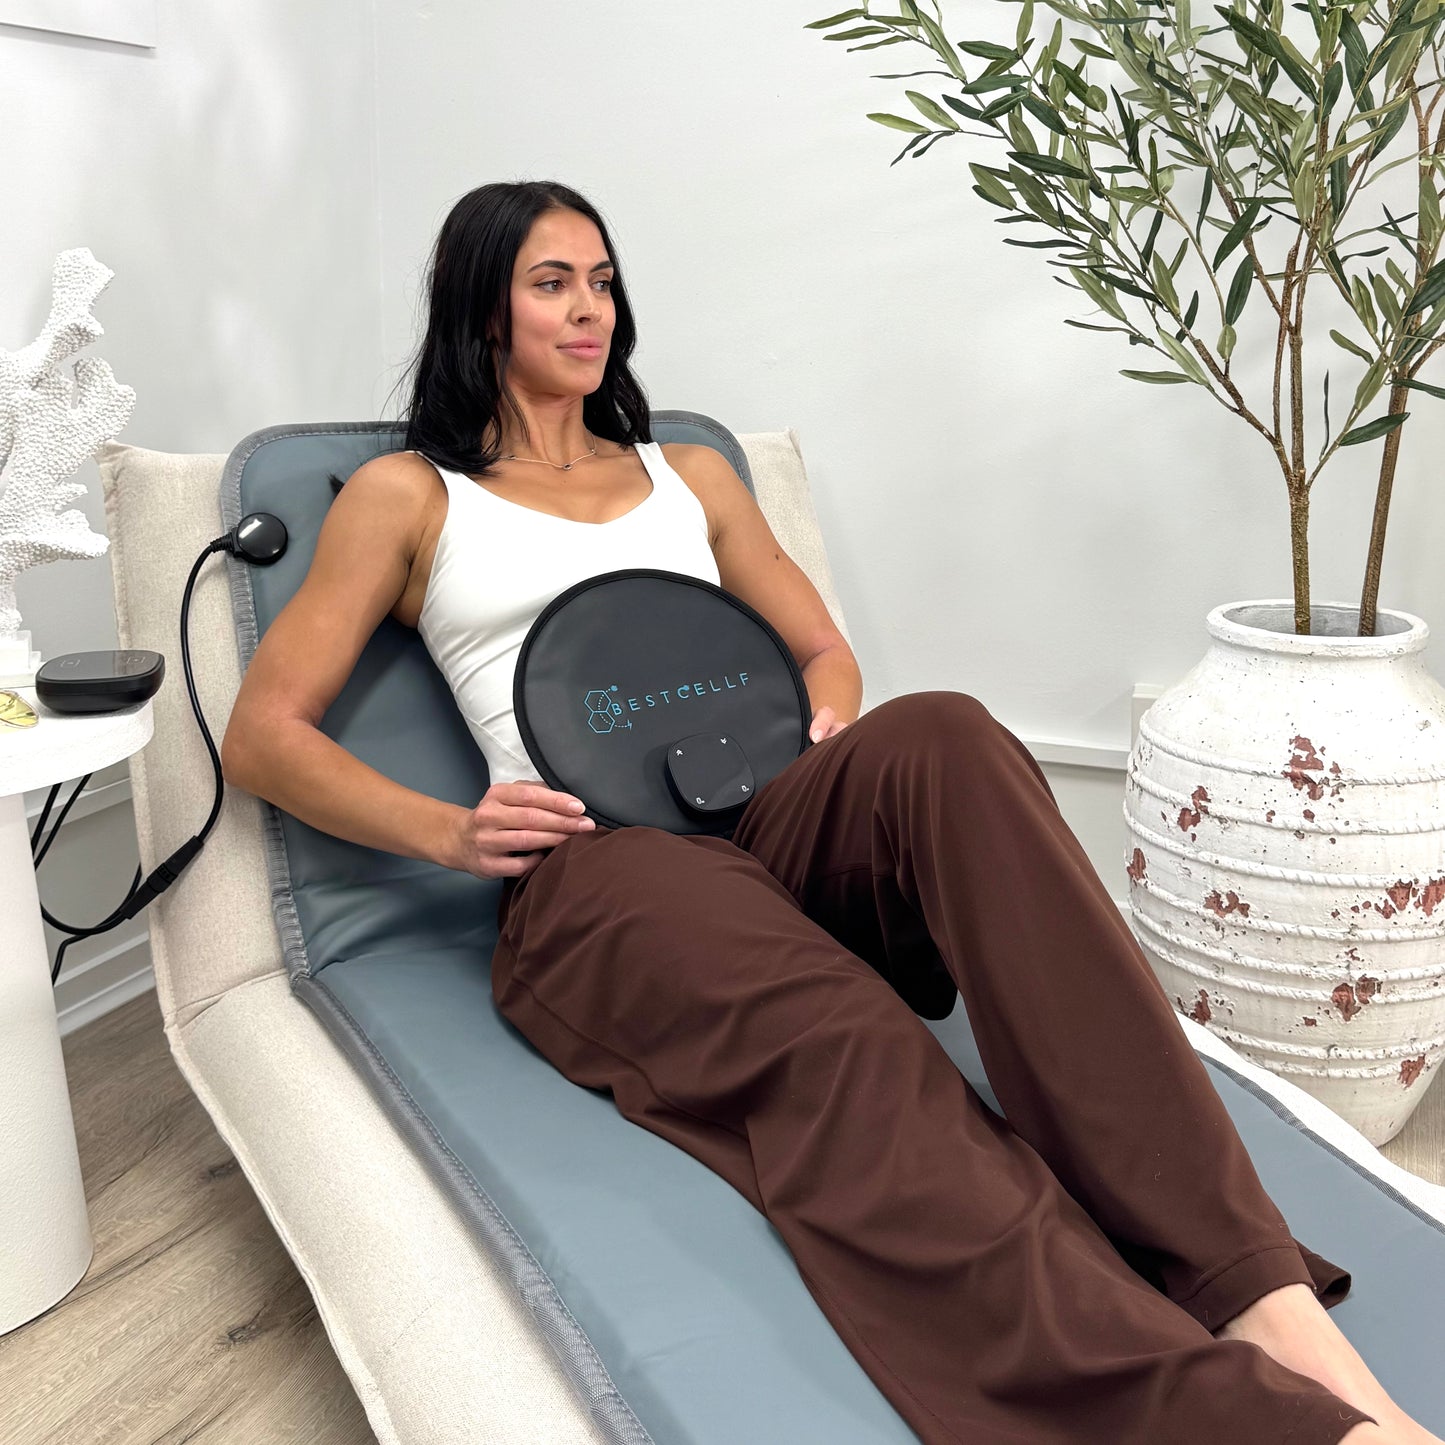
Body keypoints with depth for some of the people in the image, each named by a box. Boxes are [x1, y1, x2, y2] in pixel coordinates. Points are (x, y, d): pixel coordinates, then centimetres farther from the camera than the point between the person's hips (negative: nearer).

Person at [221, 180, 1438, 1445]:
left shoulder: (692, 475, 30)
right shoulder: (404, 496, 19)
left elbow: (825, 652, 30)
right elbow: (263, 735, 13)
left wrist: (826, 734, 4)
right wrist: (449, 832, -5)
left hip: (773, 824, 3)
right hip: (596, 867, -3)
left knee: (939, 737, -34)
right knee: (839, 1045, -38)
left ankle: (1268, 1303, -42)